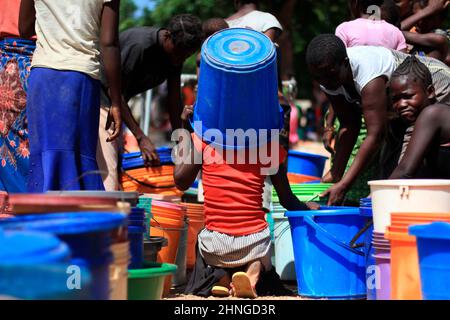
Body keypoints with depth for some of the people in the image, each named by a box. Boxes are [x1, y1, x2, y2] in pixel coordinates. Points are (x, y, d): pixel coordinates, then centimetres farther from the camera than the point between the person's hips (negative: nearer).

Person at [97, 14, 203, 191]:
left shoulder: (176, 52, -5)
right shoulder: (139, 45, -29)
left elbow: (174, 99, 1)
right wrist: (141, 138, -28)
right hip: (97, 97, -9)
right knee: (108, 175, -19)